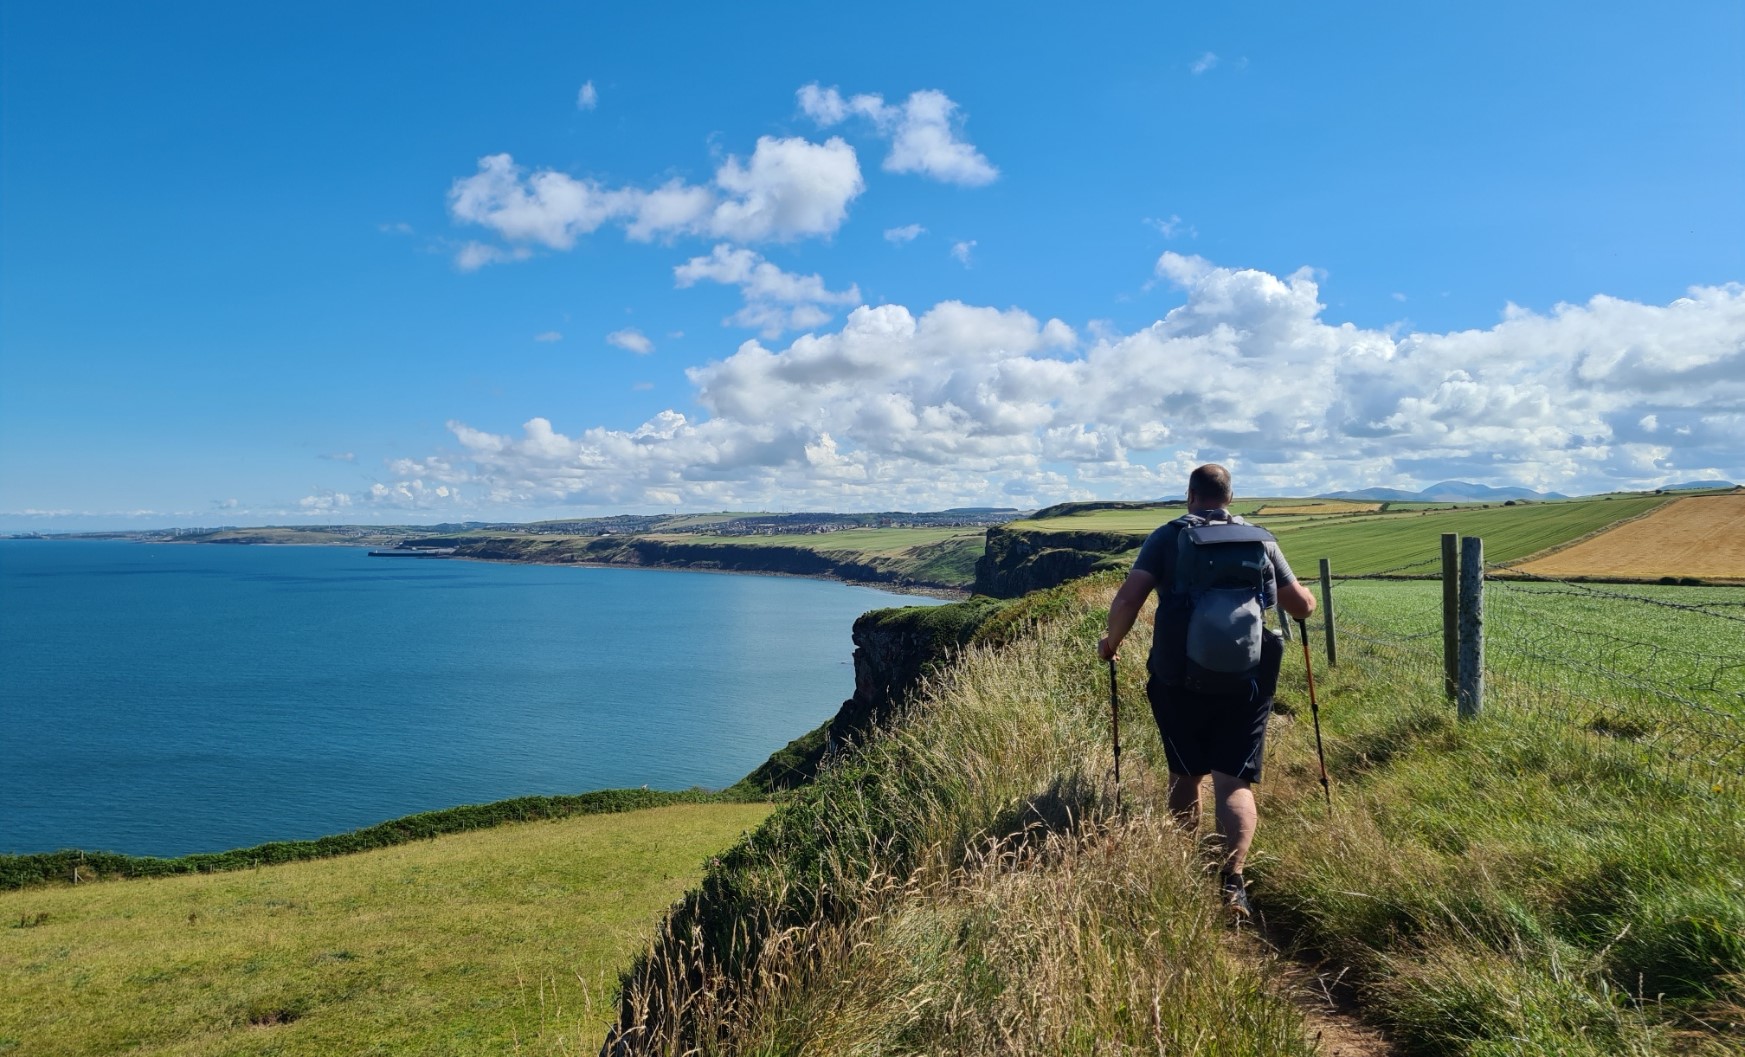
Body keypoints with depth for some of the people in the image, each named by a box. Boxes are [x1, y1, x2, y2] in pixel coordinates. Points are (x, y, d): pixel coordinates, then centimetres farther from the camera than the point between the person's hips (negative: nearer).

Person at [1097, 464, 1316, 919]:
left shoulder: (1167, 538, 0)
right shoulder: (1260, 541, 7)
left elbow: (1128, 597, -11)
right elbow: (1303, 605, 12)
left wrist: (1111, 641, 5)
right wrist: (1305, 598, 35)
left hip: (1178, 680, 0)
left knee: (1184, 775, 16)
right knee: (1235, 781, 1)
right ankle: (1232, 880, -16)